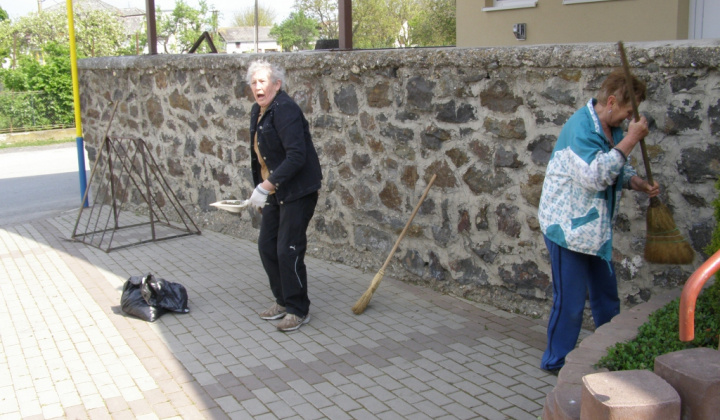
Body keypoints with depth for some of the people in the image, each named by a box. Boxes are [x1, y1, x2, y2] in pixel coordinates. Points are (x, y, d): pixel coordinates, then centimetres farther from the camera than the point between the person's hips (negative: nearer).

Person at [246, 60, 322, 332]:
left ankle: (298, 310, 11)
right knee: (266, 246, 12)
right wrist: (260, 190, 20)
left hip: (298, 191, -9)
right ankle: (283, 300, 29)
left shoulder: (285, 110, -18)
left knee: (288, 251, -6)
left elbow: (296, 156, -26)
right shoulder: (257, 112, 11)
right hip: (274, 192, 9)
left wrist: (265, 186, -27)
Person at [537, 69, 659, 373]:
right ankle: (556, 361, 16)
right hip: (568, 226, -9)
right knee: (570, 299, 0)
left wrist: (641, 185, 1)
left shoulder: (614, 128, 7)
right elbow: (596, 175, -35)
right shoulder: (581, 128, -23)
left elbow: (619, 171, 21)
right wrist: (631, 139, -30)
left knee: (606, 295, 20)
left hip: (596, 228, 9)